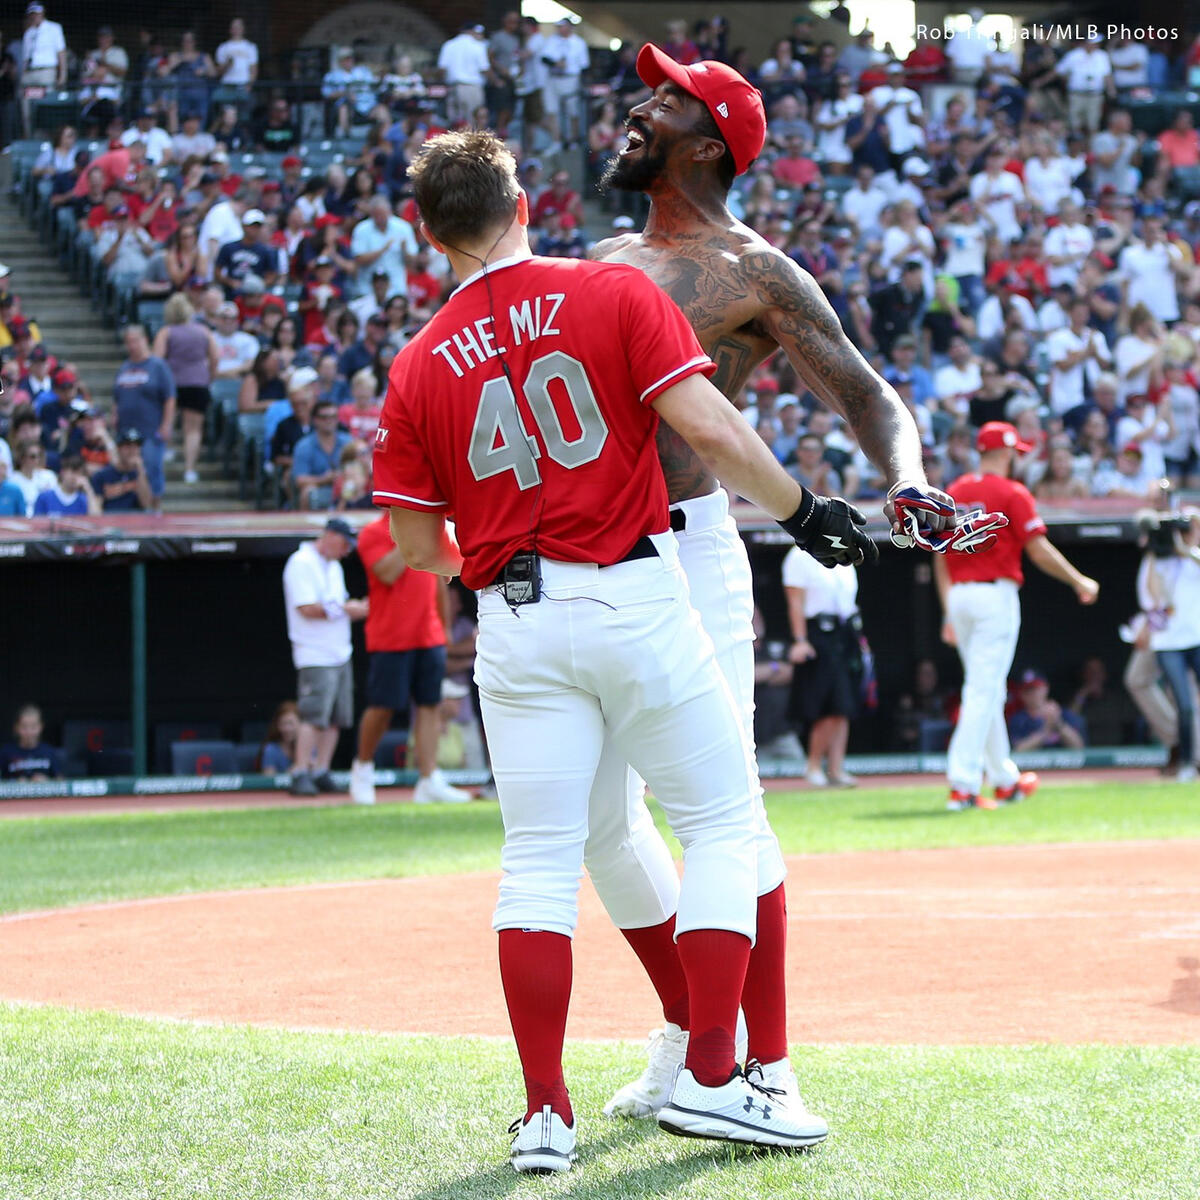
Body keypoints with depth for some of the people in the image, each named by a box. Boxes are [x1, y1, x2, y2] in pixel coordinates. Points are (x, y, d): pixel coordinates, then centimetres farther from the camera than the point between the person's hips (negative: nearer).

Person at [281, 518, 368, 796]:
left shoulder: (334, 567, 20)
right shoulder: (302, 563, -10)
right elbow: (307, 609, -18)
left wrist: (360, 607, 5)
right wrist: (345, 609, -16)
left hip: (340, 654, 9)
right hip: (315, 656, -9)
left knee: (336, 718, 6)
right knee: (314, 716, -15)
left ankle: (321, 773, 10)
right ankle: (300, 775, -15)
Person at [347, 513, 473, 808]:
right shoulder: (373, 534, -4)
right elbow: (388, 573, -19)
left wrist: (444, 628, 17)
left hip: (429, 637, 5)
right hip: (389, 639, -5)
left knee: (429, 705, -1)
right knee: (382, 707, -2)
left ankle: (429, 782, -4)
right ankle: (362, 768, 20)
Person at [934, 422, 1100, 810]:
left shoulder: (953, 494, 12)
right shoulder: (1012, 493, -7)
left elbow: (940, 558, 13)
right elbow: (1038, 549, -11)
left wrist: (949, 611, 18)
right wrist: (1079, 582, 1)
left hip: (958, 596, 7)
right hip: (996, 595, -7)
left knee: (985, 689, 16)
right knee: (984, 690, -8)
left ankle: (1004, 779, 24)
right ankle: (962, 783, -16)